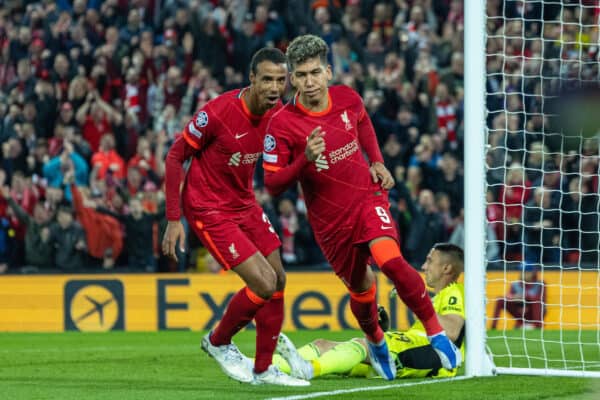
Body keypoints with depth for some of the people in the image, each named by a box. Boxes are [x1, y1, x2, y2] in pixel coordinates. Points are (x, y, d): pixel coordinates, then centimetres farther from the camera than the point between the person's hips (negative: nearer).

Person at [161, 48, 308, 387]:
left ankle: (264, 369, 20)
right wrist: (173, 220, -15)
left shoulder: (277, 113, -5)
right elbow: (175, 157, -15)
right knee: (264, 283, -14)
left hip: (245, 205, 7)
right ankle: (218, 342, 12)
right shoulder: (218, 113, -25)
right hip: (209, 212, -7)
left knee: (278, 280, 6)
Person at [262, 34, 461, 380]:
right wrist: (306, 159, -32)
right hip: (330, 219, 0)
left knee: (391, 260, -26)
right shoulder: (282, 124, -17)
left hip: (368, 198, 0)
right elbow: (273, 184, -16)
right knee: (361, 288, 13)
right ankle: (375, 341, 47)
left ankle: (436, 331, -11)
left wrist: (377, 161, 6)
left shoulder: (347, 98, -8)